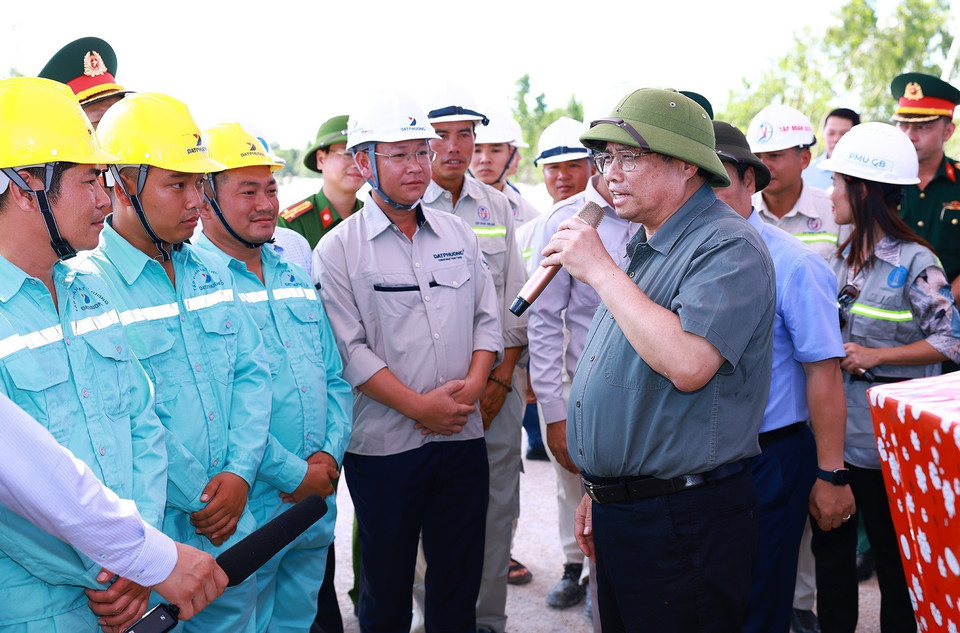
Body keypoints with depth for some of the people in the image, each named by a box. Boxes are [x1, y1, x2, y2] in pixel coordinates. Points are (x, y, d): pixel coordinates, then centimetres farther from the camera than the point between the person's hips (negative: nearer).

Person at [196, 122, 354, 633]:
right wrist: (294, 475, -15)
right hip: (244, 510, -7)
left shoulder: (294, 275, 13)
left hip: (317, 503, 7)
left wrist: (330, 455, -3)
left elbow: (334, 376, 14)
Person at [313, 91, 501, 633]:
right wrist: (418, 406, -15)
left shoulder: (459, 235, 9)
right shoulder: (338, 250, -4)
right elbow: (349, 349, -10)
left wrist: (473, 385, -7)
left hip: (463, 437, 4)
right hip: (385, 444, -3)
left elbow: (487, 318, 10)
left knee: (459, 586, 14)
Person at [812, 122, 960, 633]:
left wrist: (874, 356, -17)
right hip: (832, 424, 7)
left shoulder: (914, 263, -12)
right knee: (831, 543, 15)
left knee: (892, 552, 7)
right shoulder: (842, 258, 10)